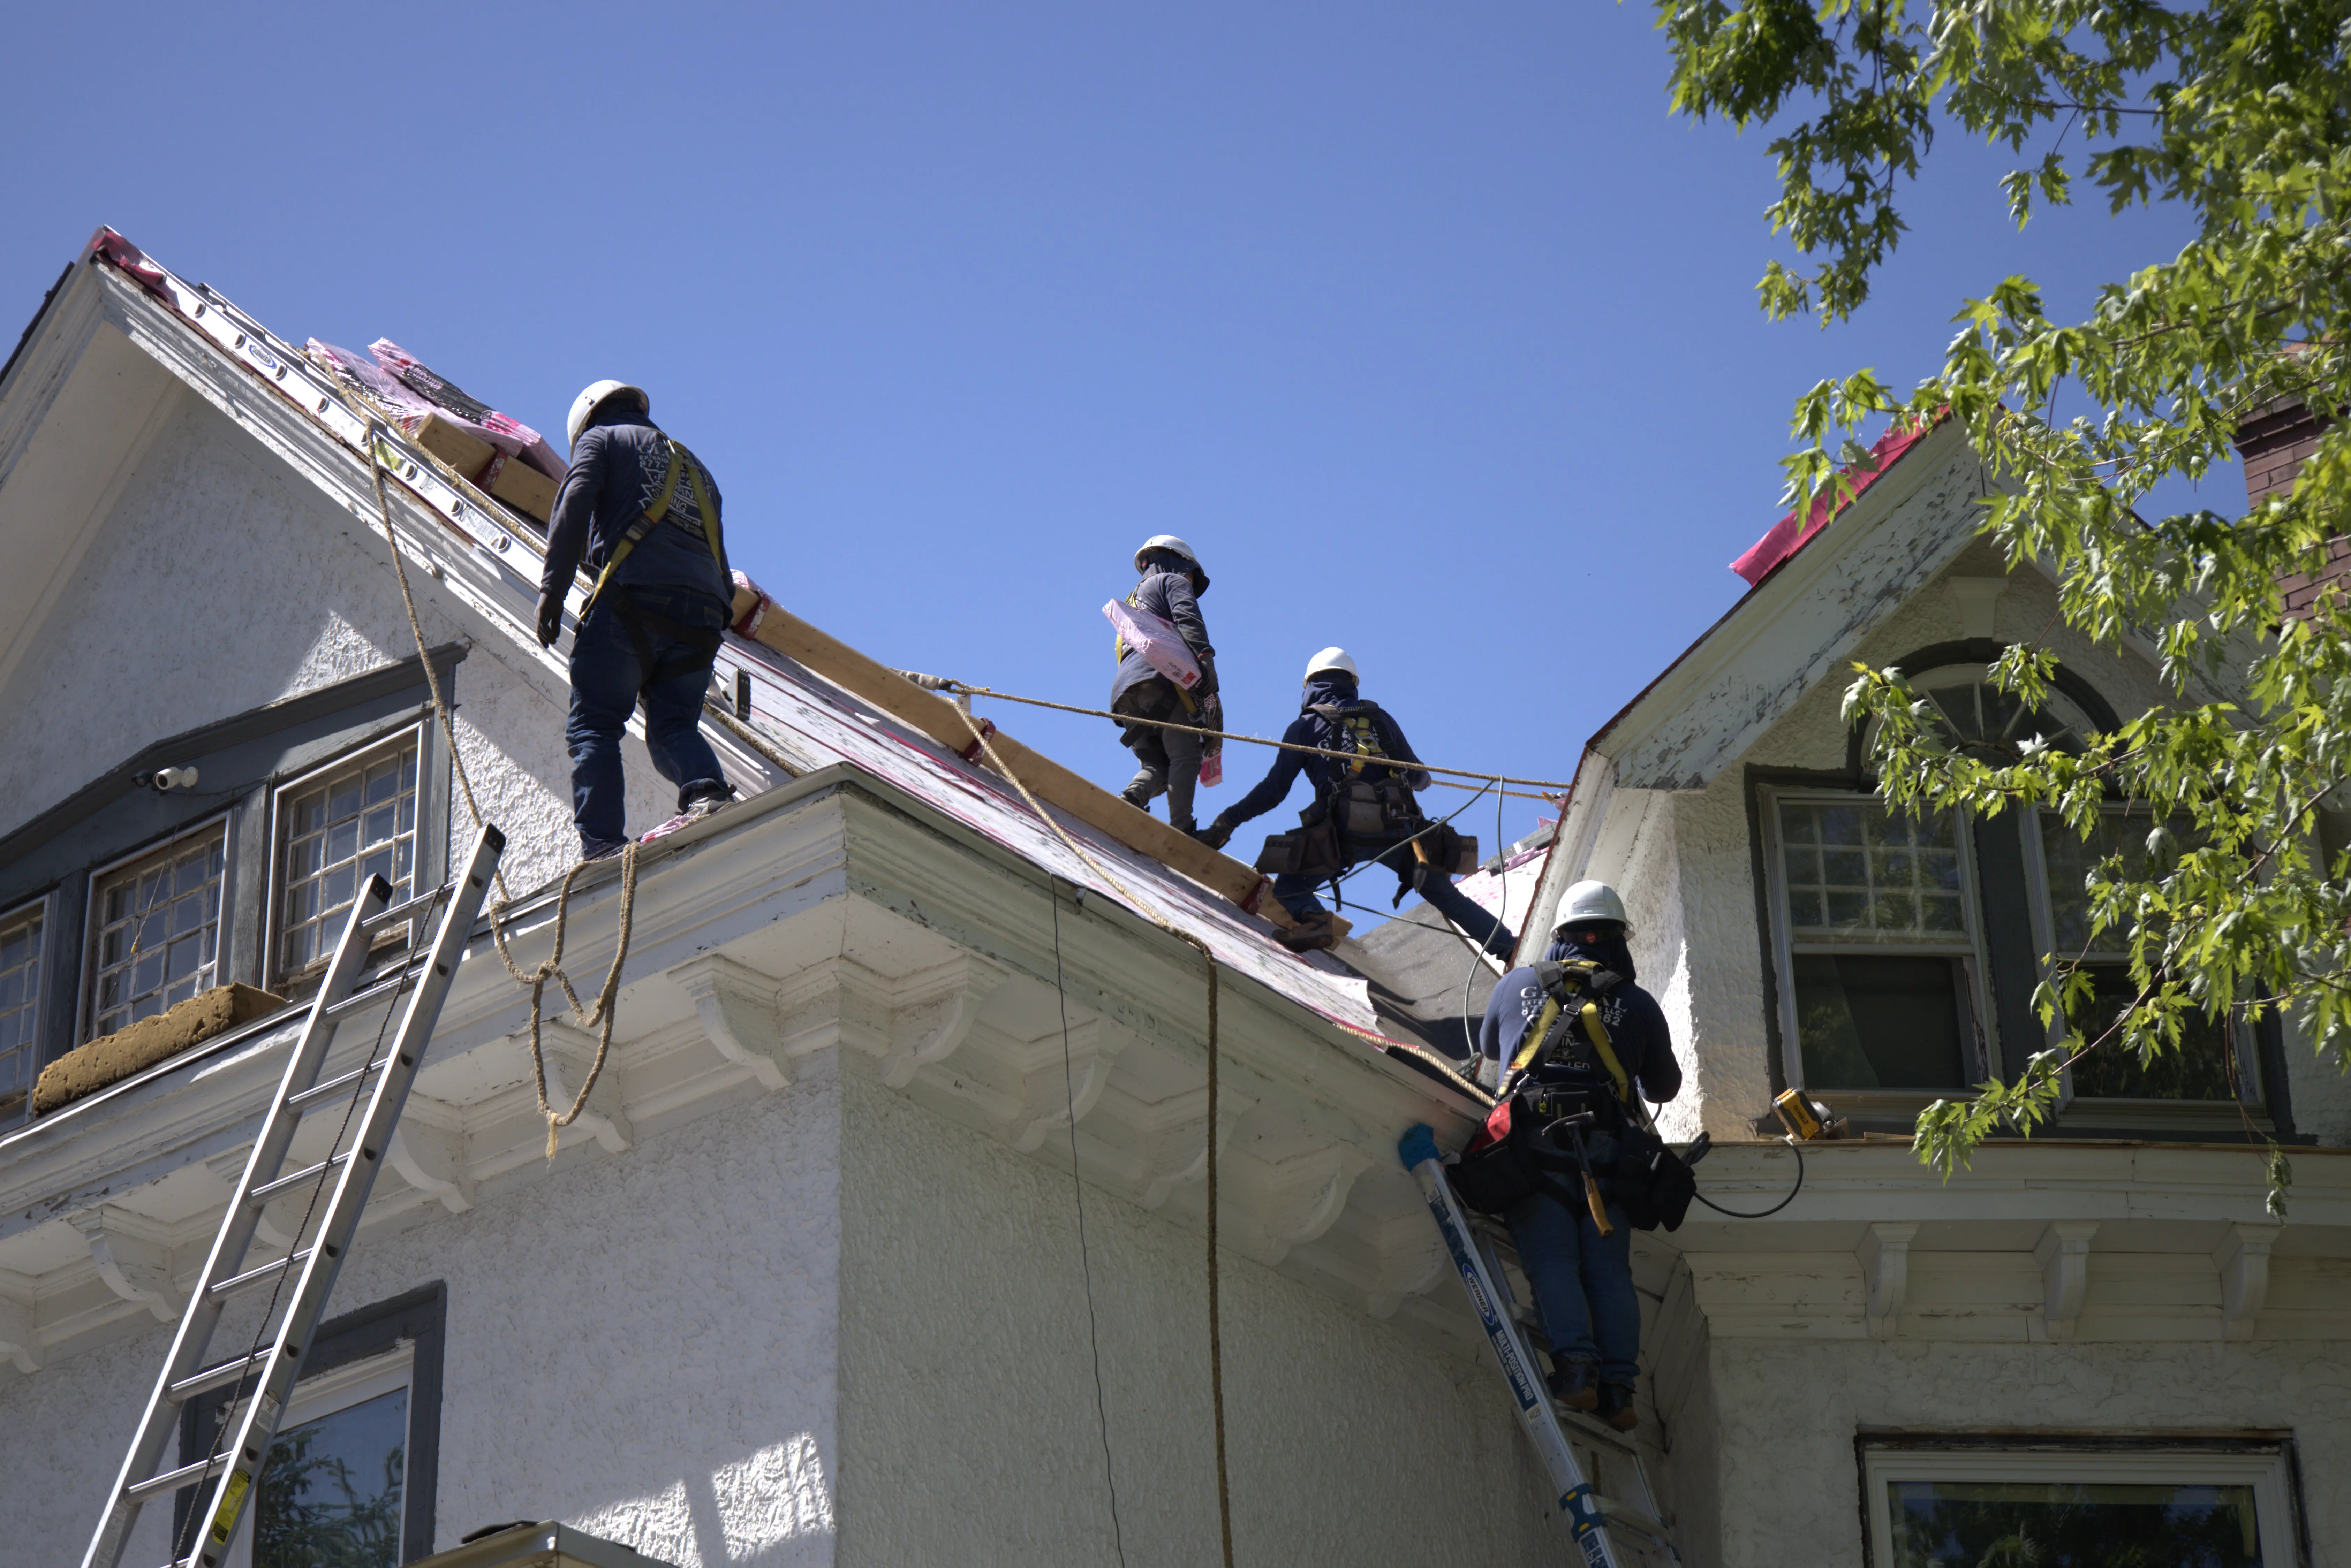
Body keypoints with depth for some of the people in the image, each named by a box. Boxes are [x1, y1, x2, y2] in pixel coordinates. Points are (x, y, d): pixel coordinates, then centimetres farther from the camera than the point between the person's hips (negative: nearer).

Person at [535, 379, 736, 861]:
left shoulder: (603, 438, 18)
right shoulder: (695, 467, 35)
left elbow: (575, 502, -1)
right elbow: (720, 567, 26)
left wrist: (551, 588, -7)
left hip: (635, 593, -5)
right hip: (703, 611, 5)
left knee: (593, 726, -5)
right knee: (673, 726, 7)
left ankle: (602, 844, -20)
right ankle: (709, 790, -23)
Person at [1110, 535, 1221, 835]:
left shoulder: (1132, 601, 40)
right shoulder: (1173, 581, 17)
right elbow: (1189, 622, -5)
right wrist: (1204, 664, -18)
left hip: (1125, 692, 7)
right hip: (1161, 678, -7)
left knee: (1156, 765, 2)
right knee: (1185, 756, -13)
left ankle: (1130, 799, -27)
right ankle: (1181, 828, -26)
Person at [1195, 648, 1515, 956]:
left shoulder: (1305, 726, 13)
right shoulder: (1380, 717, 20)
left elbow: (1274, 790, 8)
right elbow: (1418, 778, 21)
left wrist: (1228, 821, 16)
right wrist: (1423, 780, 45)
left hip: (1344, 832, -3)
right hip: (1399, 830, 3)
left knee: (1288, 887, 12)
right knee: (1446, 896, 15)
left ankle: (1312, 920, -19)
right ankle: (1510, 948, 2)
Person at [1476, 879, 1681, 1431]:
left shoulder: (1515, 987, 16)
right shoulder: (1638, 1004, 15)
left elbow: (1490, 1060, 34)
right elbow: (1665, 1088, 28)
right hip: (1606, 1152, 1)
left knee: (1552, 1261, -7)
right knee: (1610, 1268, 0)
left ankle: (1574, 1364, -26)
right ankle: (1617, 1383, -11)